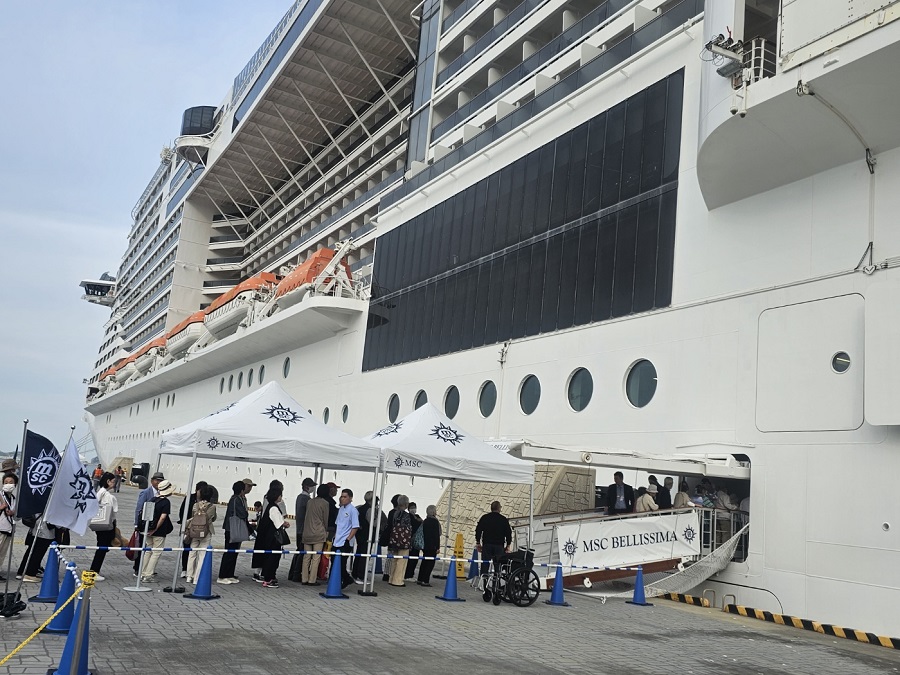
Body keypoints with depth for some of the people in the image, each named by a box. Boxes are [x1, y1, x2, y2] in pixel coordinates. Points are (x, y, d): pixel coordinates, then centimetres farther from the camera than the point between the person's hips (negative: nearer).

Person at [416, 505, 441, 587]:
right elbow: (437, 535, -14)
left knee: (424, 562, 15)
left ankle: (420, 579, 20)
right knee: (430, 563, -2)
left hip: (425, 545, 7)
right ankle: (425, 581, -5)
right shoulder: (435, 521, -13)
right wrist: (438, 547, -12)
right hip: (432, 546, -7)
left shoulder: (425, 521, 9)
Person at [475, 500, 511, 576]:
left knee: (485, 564, 3)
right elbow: (509, 533, 5)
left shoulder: (484, 518, 7)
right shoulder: (504, 519, 4)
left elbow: (478, 530, 4)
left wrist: (478, 543, 10)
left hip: (487, 545, 1)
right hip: (499, 546, -1)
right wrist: (507, 545, 12)